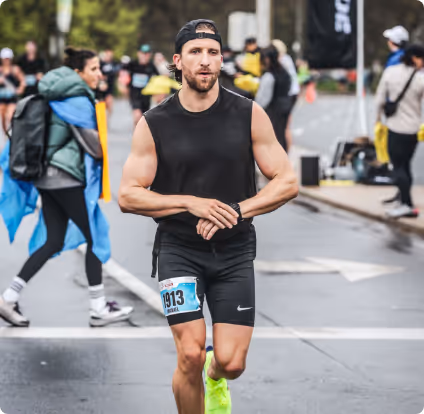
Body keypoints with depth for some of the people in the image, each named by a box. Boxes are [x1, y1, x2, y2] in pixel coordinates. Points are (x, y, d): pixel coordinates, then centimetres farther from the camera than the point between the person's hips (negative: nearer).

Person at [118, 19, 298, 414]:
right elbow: (127, 195, -3)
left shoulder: (249, 115, -1)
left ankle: (215, 376, 36)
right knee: (190, 355, -15)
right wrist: (192, 203, -15)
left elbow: (287, 182, 1)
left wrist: (236, 211, -13)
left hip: (235, 250, 1)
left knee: (231, 363, -2)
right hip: (179, 250, -1)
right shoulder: (154, 124, -4)